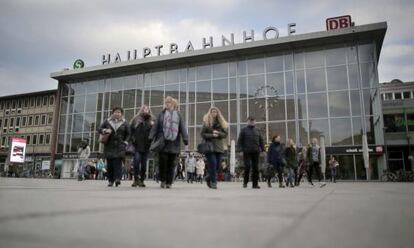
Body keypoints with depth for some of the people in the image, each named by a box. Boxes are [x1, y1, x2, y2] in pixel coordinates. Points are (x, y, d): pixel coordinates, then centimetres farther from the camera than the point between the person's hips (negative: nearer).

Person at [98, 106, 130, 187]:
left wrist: (125, 142, -1)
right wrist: (105, 130, -8)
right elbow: (99, 129, 12)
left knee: (118, 162, -14)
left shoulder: (124, 123, 8)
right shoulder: (107, 121, 10)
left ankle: (117, 178, -20)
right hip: (109, 146, 2)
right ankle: (110, 180, 7)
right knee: (109, 163, 0)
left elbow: (128, 134, 11)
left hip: (119, 147, -1)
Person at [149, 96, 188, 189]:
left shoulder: (178, 115, 7)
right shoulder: (161, 114, 6)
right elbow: (155, 126, 3)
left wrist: (186, 142, -2)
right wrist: (151, 138, -4)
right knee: (163, 161, -4)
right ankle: (163, 180, 14)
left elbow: (183, 128, 4)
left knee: (171, 164, 4)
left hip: (174, 144, 1)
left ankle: (169, 182, 15)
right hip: (162, 143, -1)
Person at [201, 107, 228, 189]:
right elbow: (203, 134, -3)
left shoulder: (221, 122, 11)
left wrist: (218, 133, -12)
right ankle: (213, 182, -3)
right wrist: (212, 135, -16)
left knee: (217, 165, 5)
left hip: (219, 147, 4)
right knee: (213, 164, -12)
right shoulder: (206, 122, 1)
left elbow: (225, 134, 7)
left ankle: (209, 178, 27)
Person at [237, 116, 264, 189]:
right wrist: (240, 149, -9)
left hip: (256, 152, 4)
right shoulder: (244, 130, 5)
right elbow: (240, 140, 0)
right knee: (247, 166, -8)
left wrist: (262, 149, 10)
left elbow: (261, 140, 19)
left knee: (255, 168, 4)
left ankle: (255, 183, 10)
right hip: (247, 152, -4)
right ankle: (245, 182, 8)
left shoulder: (257, 131, 16)